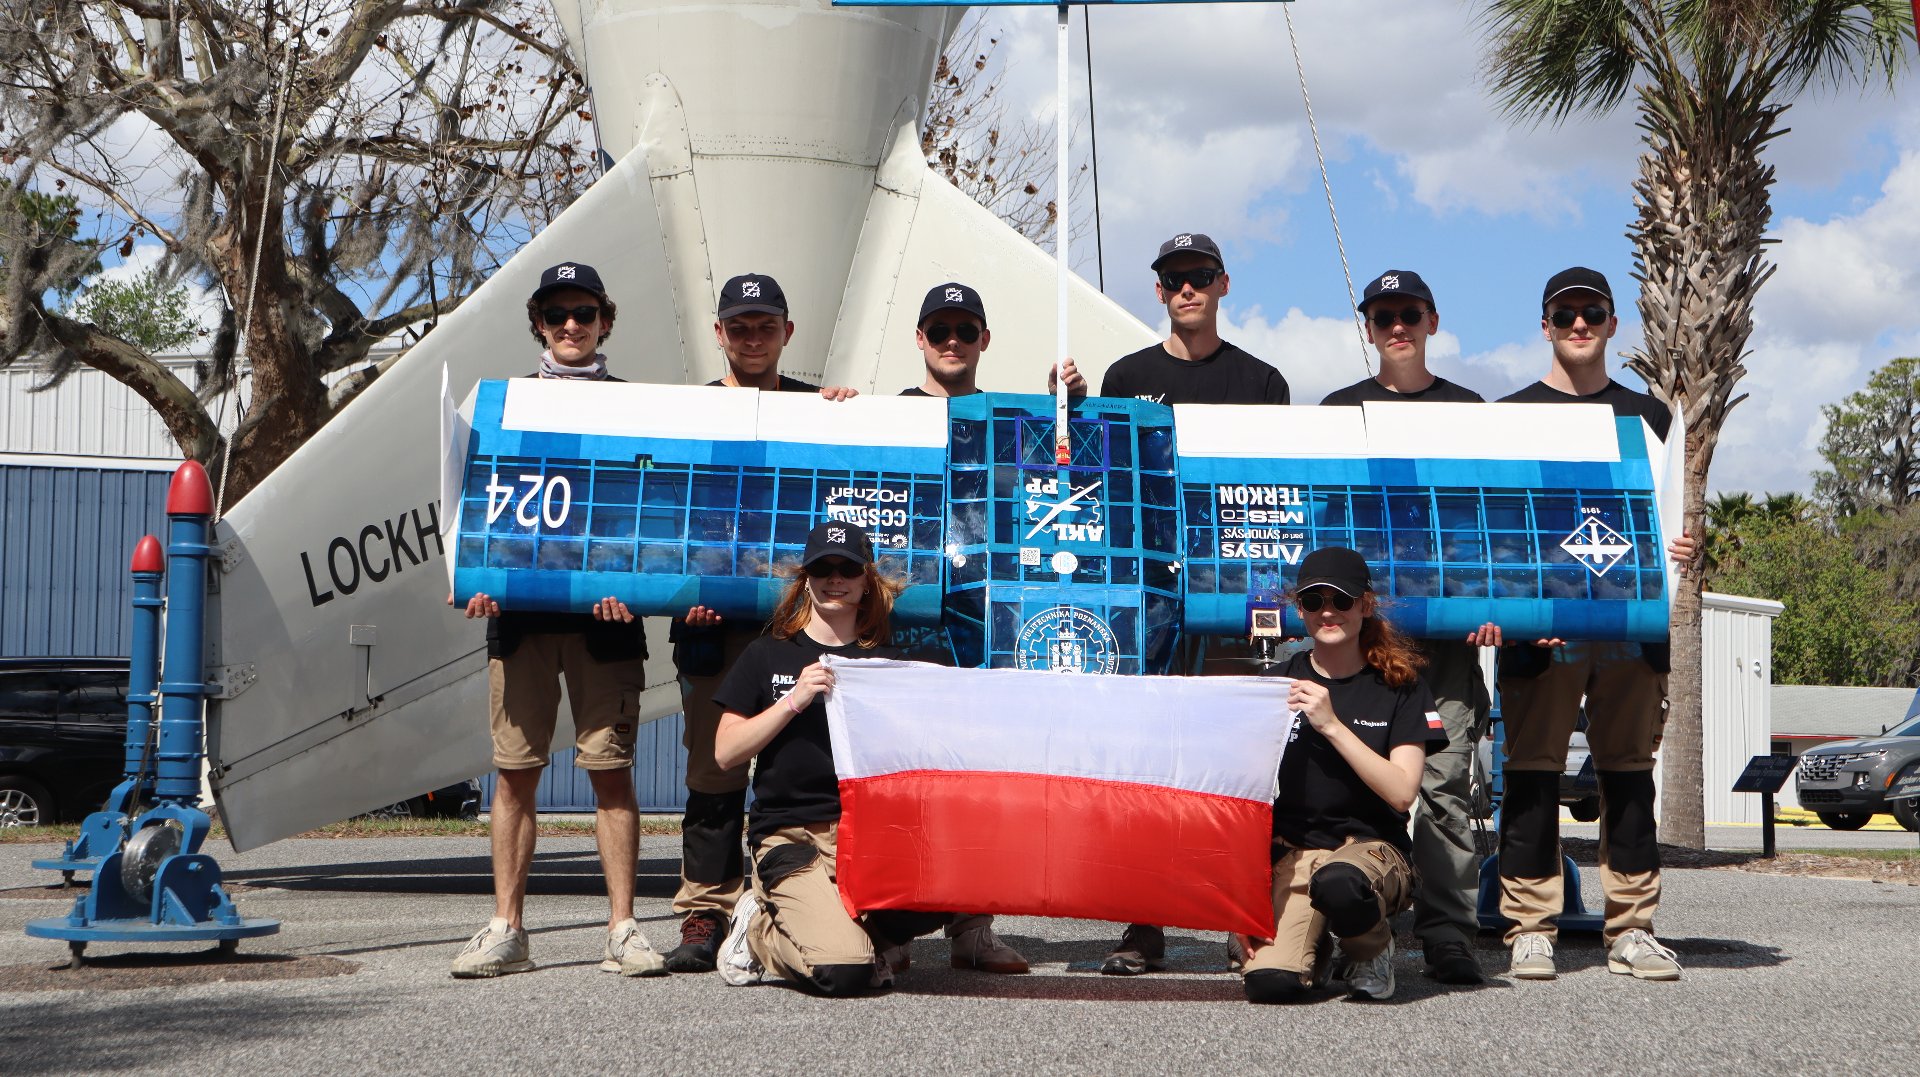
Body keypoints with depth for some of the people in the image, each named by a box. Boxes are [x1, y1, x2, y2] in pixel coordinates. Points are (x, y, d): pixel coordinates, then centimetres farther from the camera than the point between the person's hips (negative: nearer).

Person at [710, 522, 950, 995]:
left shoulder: (888, 661, 17)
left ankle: (825, 926, -3)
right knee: (842, 973, -26)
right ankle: (758, 931, 7)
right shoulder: (768, 656, 11)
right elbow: (725, 752, 2)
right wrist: (795, 700, -7)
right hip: (789, 835, -3)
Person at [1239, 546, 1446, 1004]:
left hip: (1371, 846, -1)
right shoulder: (1277, 684, 6)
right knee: (1271, 983, -26)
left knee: (1339, 883, -40)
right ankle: (1315, 937, 11)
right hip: (1290, 849, 1)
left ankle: (1373, 950, -3)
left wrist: (1332, 725, -17)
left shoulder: (1398, 688, 3)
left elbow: (1402, 792, -10)